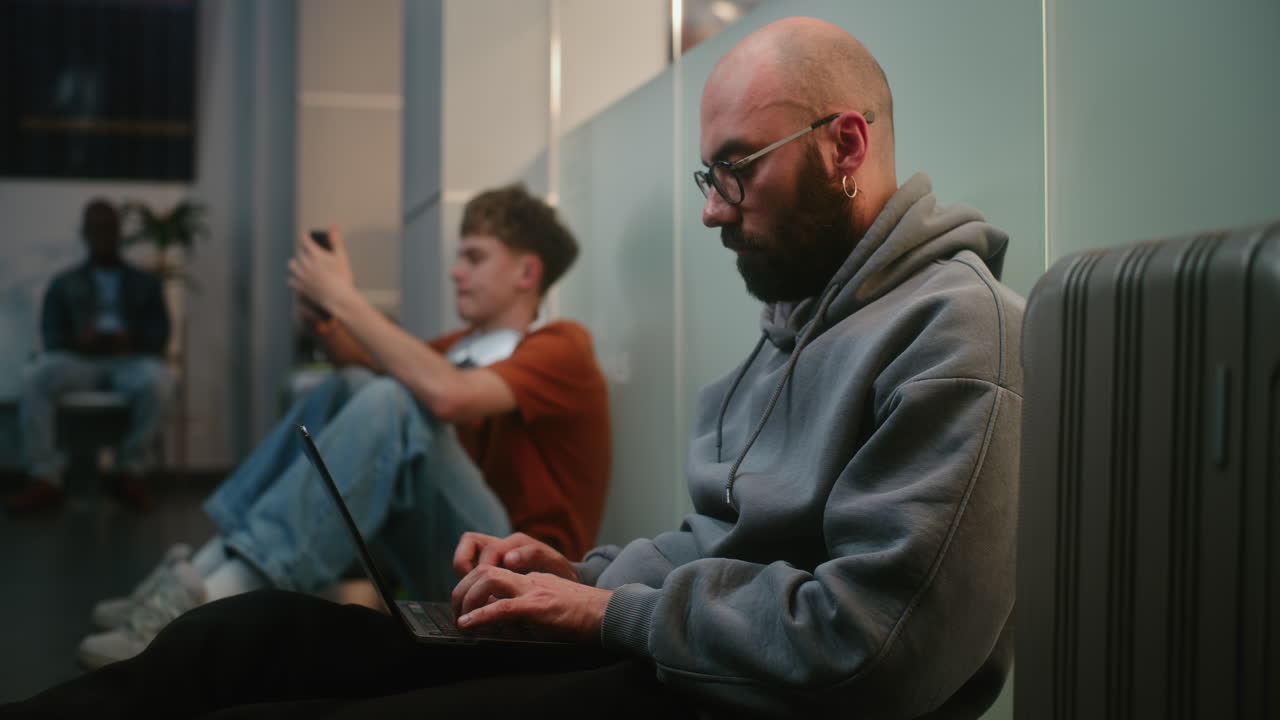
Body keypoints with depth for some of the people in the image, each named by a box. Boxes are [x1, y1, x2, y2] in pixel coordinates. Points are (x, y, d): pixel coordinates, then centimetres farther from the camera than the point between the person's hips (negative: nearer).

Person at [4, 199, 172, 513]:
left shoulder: (145, 282, 21)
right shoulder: (64, 283, 22)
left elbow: (160, 333, 7)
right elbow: (50, 334, 9)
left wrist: (130, 339, -16)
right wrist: (78, 340, -16)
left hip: (131, 360, -1)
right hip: (79, 360, 1)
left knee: (159, 379, -38)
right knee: (35, 376, -33)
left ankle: (129, 472, -24)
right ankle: (46, 479, -33)